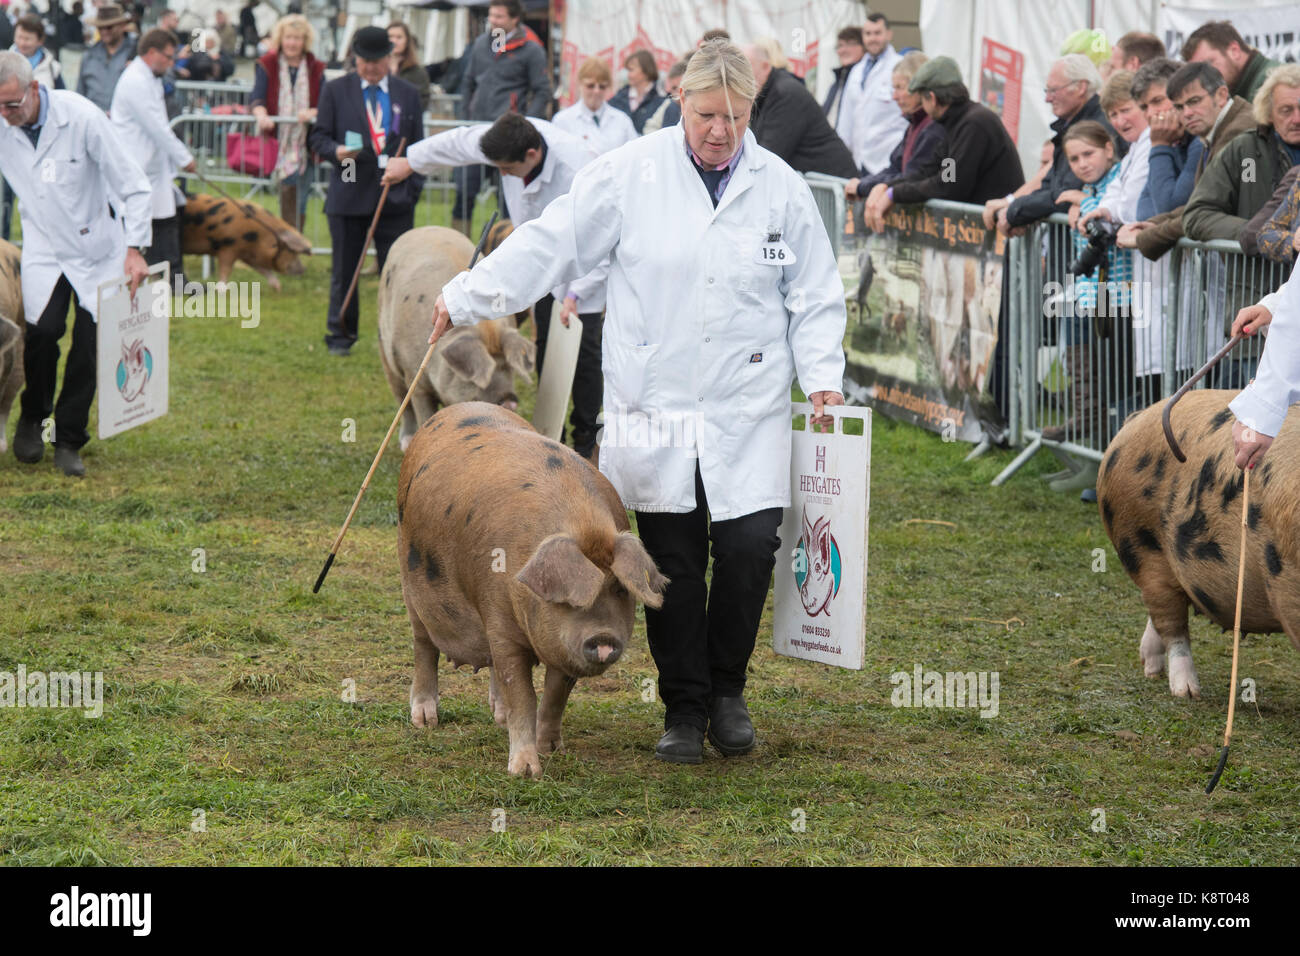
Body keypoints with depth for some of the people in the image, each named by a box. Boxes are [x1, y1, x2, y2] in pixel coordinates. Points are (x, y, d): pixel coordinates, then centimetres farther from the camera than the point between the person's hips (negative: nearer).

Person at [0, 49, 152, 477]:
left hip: (95, 245, -1)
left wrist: (134, 249, -15)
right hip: (44, 248, 1)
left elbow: (133, 185, -13)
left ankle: (69, 440, 13)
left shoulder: (82, 117, -21)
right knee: (43, 330, -19)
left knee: (90, 343, -4)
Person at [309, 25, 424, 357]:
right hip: (349, 193, -1)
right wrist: (336, 151, -17)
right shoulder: (336, 91, 6)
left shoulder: (408, 94, 11)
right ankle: (340, 335, 15)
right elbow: (319, 137, 5)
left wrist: (413, 188, 2)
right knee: (344, 270, 5)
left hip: (396, 196, 1)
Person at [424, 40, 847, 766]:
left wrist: (822, 376, -2)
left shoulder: (782, 189, 5)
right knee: (672, 563, 2)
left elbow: (815, 298, 11)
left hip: (749, 412, 1)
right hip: (655, 406, -1)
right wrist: (466, 298, -2)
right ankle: (684, 707, 17)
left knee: (749, 550, -7)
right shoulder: (631, 174, 0)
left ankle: (727, 691, 16)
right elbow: (549, 244, 2)